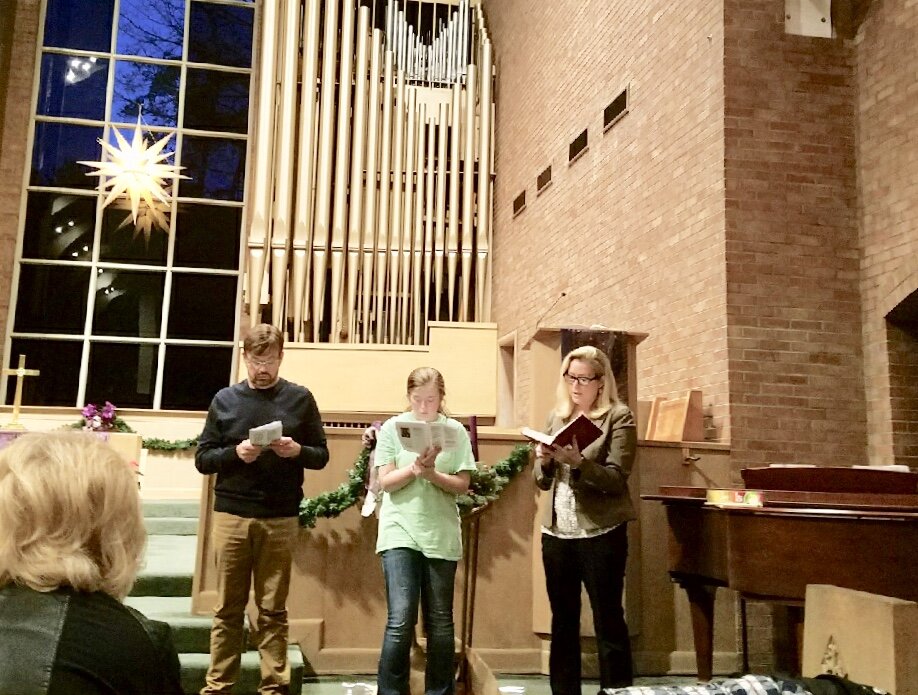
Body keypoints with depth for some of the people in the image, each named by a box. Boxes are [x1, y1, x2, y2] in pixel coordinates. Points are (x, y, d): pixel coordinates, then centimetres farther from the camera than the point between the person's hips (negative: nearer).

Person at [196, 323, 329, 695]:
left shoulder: (300, 398, 4)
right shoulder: (225, 399, 7)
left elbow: (321, 456, 6)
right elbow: (203, 458, 6)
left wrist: (297, 451, -15)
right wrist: (235, 453, -13)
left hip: (280, 518, -1)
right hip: (232, 515, 1)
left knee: (273, 609, 6)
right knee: (228, 608, 8)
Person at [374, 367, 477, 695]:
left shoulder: (456, 431, 3)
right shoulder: (392, 428, 0)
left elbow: (462, 485, 0)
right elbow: (386, 482, -3)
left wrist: (432, 473, -17)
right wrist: (414, 468, -20)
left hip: (441, 536, 2)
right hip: (400, 533, -1)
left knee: (440, 622, 10)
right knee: (400, 620, -10)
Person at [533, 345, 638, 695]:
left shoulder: (619, 417, -5)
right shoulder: (556, 416, 11)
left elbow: (616, 479, -14)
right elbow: (543, 481, 13)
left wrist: (577, 461, -28)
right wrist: (545, 460, -9)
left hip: (601, 534, -5)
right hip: (556, 533, 6)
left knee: (608, 622, 2)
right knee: (562, 621, 14)